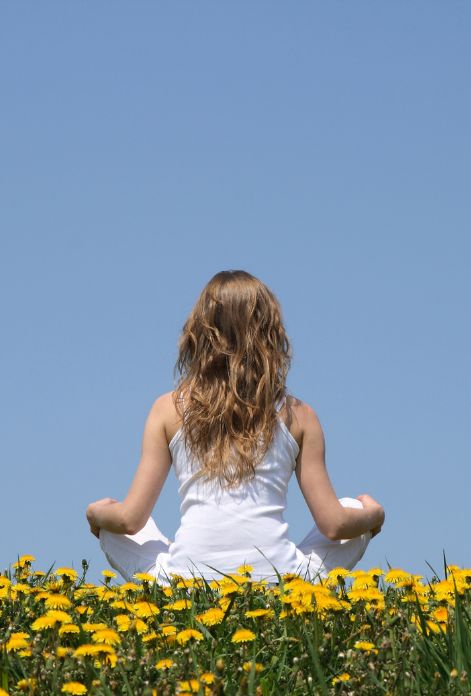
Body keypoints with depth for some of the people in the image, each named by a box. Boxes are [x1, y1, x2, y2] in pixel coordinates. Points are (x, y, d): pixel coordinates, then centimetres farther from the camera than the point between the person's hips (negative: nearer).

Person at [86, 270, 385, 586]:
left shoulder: (170, 409, 7)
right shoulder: (296, 415, 8)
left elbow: (130, 519, 5)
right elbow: (333, 525, 7)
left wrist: (96, 513, 29)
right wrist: (371, 513, 29)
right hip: (279, 582, 0)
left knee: (110, 524, 28)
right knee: (359, 514, 26)